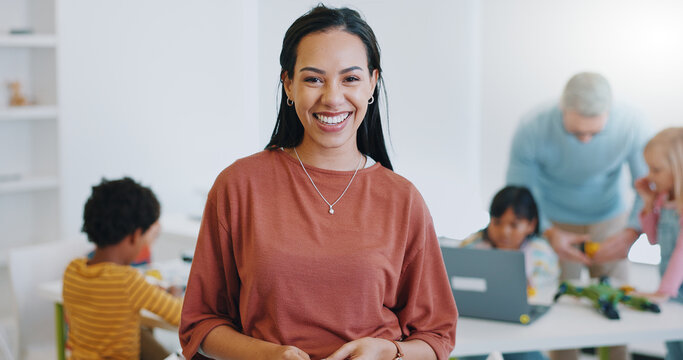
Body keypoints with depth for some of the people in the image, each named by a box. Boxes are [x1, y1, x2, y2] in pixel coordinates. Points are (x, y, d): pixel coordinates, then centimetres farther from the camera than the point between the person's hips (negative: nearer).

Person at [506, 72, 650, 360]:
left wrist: (631, 233, -30)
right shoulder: (531, 133, -30)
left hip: (609, 221, 2)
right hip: (556, 224, -1)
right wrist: (549, 233, -31)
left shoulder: (631, 126, -26)